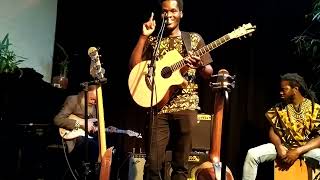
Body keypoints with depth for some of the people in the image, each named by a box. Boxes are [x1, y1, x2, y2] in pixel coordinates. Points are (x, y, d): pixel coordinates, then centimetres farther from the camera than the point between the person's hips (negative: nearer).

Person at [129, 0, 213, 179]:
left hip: (186, 107, 0)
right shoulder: (153, 41, 13)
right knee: (153, 163, -5)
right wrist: (144, 36, -3)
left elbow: (209, 73, 8)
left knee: (181, 164, 3)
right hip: (159, 106, 1)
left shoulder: (194, 38, 10)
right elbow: (134, 66, 0)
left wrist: (200, 66, -14)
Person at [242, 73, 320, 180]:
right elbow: (273, 131, 5)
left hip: (307, 148, -3)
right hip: (283, 146, 3)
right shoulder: (279, 108, 4)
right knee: (252, 154, -19)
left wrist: (298, 151, -23)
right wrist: (279, 147, -16)